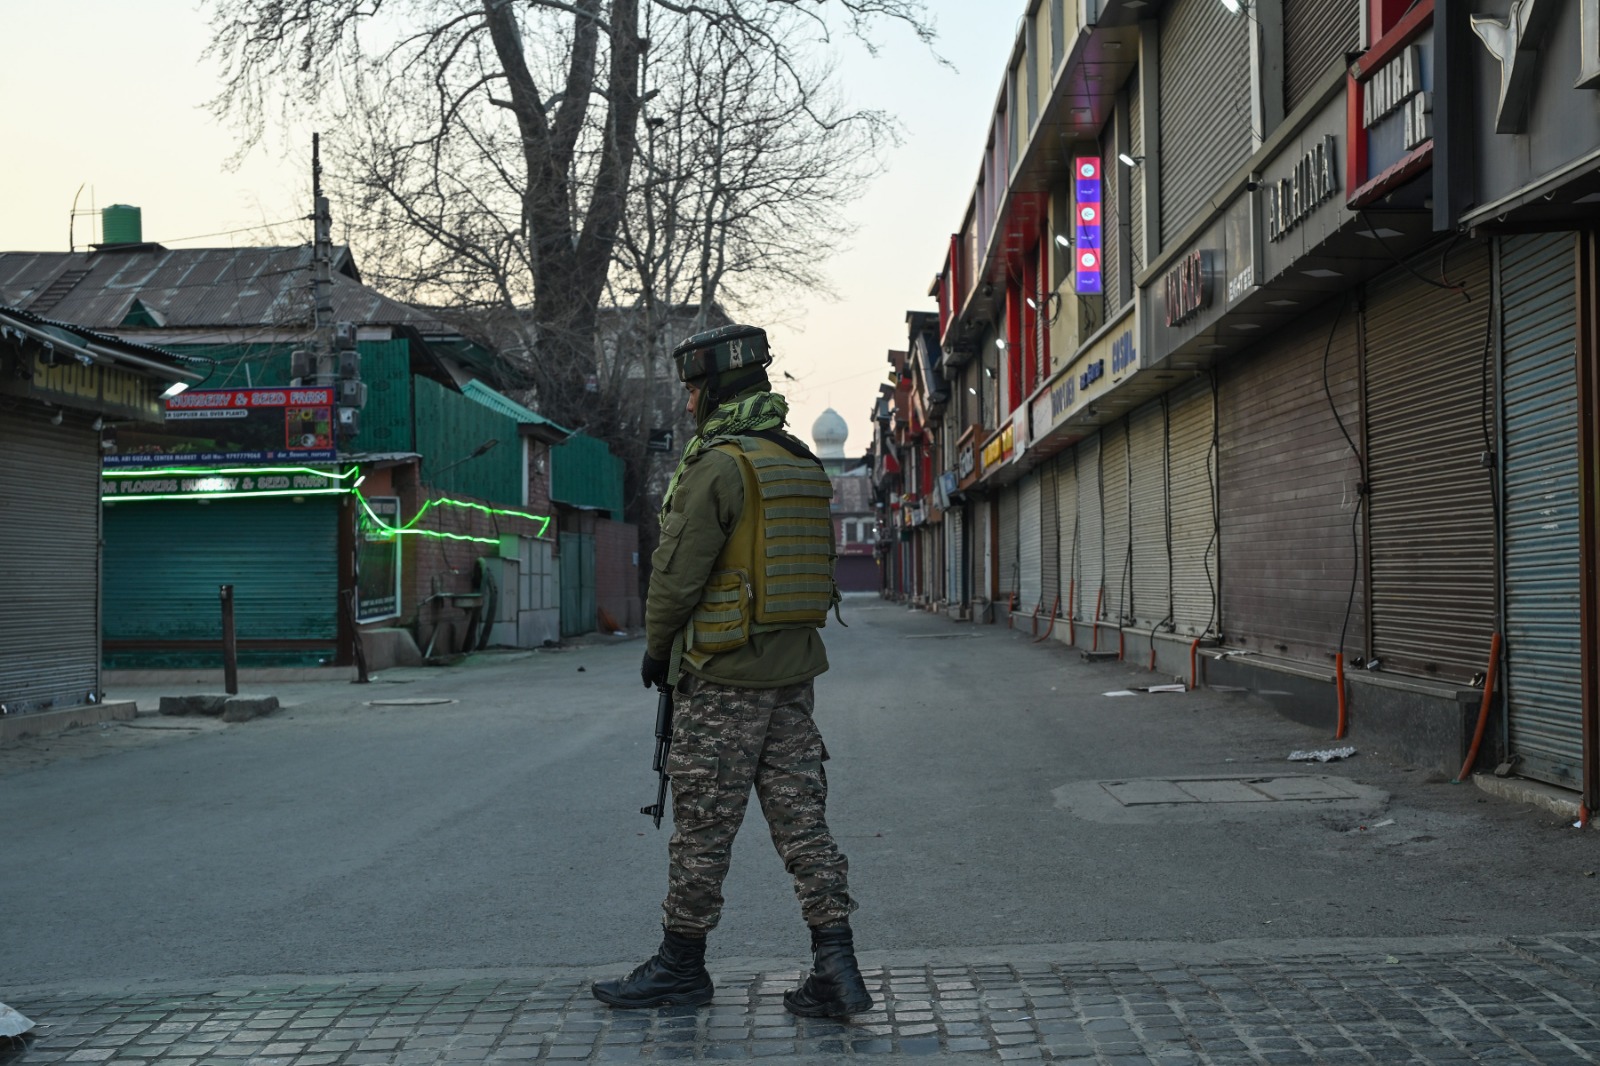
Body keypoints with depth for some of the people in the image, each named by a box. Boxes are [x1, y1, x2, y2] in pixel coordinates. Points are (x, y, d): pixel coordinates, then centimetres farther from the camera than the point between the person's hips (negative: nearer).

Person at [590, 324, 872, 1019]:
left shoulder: (717, 465, -14)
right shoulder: (805, 467, 12)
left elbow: (678, 569, -14)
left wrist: (656, 646, 0)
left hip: (723, 677, -8)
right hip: (794, 673, 8)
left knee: (702, 829, 4)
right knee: (802, 819, 7)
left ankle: (681, 965, 16)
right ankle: (836, 967, 4)